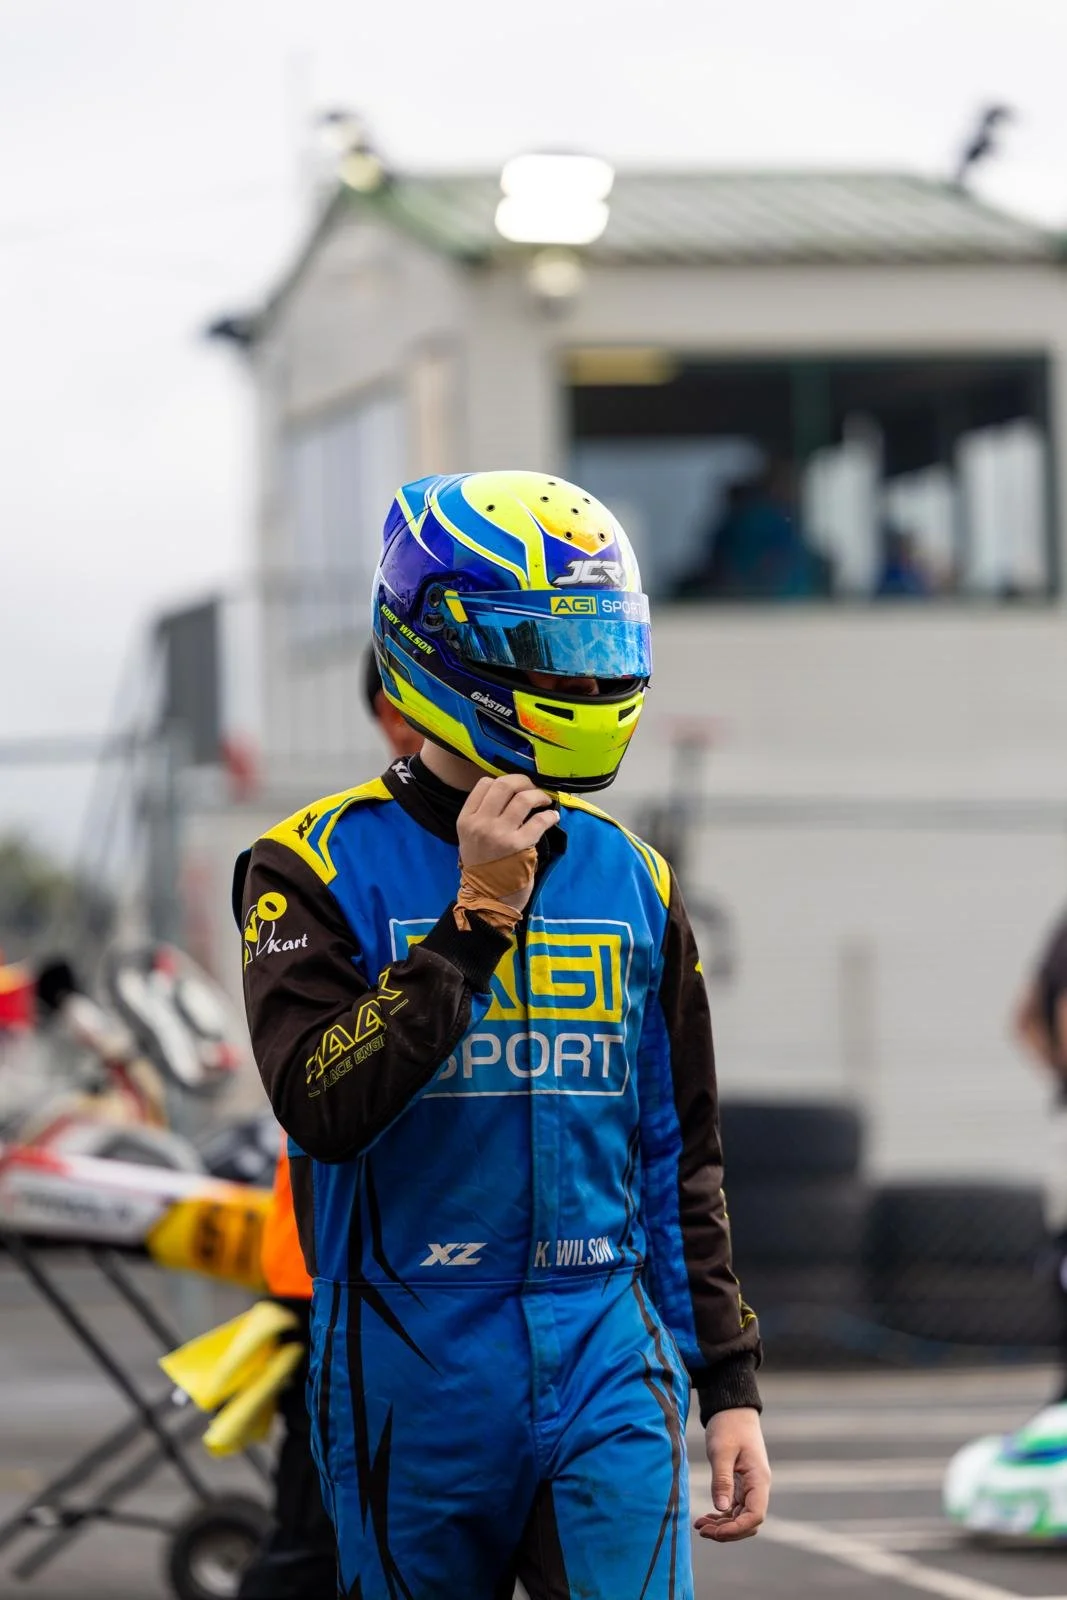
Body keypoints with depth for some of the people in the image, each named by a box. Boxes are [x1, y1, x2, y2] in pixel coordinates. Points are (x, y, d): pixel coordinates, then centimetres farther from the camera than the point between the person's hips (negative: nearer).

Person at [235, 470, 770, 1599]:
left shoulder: (627, 877, 10)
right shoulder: (325, 864, -3)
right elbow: (325, 1107, -18)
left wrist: (731, 1386, 12)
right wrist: (478, 913, -18)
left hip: (606, 1375, 3)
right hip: (411, 1377, -3)